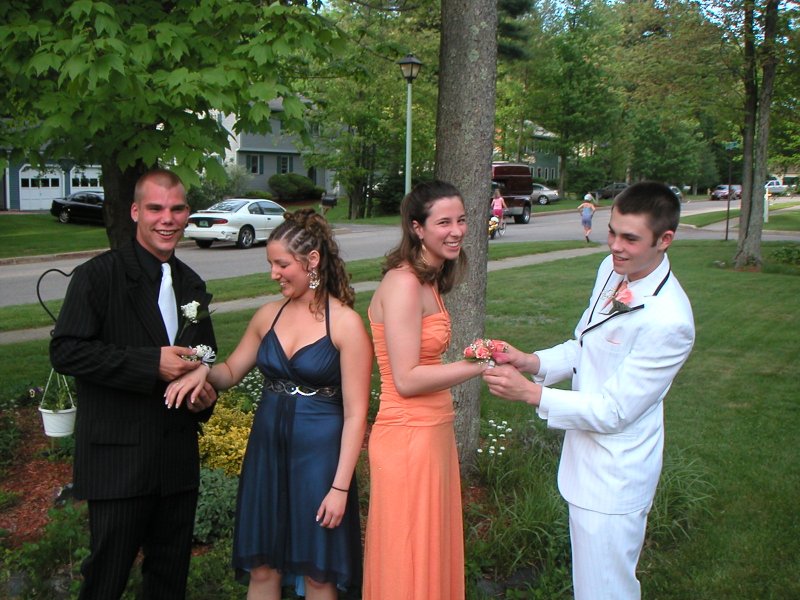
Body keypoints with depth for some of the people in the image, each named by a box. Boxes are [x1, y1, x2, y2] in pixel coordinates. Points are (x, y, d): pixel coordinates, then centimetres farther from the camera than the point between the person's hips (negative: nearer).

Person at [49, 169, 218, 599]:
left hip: (179, 461, 6)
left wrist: (206, 396, 2)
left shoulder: (192, 285, 12)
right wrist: (151, 363, -23)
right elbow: (65, 351, -17)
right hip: (117, 461, -6)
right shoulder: (98, 276, -8)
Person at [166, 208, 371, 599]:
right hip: (267, 449, 5)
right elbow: (231, 372, 16)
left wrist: (340, 486, -15)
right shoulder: (269, 315, 4)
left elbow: (355, 414, -13)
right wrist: (203, 371, -7)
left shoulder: (346, 323, -12)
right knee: (261, 568, 13)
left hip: (319, 455, -5)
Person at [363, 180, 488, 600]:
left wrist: (469, 359, 4)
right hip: (408, 437, -9)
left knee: (433, 555, 19)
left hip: (433, 431, 9)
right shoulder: (403, 283, -18)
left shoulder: (428, 281, 12)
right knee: (409, 564, 5)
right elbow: (406, 380, -21)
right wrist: (478, 365, -17)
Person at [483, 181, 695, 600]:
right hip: (586, 458, 8)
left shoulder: (669, 321, -28)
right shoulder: (612, 269, -3)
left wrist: (529, 392, -24)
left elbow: (612, 412, -23)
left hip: (613, 482, -8)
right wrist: (533, 362, -6)